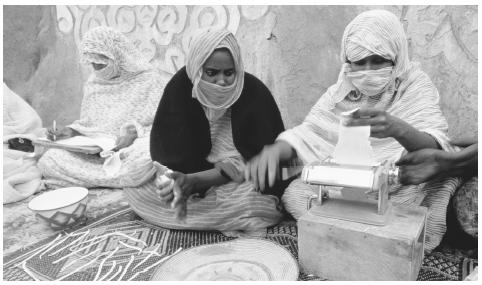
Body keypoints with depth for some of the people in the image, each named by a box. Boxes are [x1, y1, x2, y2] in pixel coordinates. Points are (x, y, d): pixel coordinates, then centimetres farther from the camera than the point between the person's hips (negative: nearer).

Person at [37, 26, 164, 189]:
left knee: (143, 157, -39)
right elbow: (87, 124, 19)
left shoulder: (147, 79, -2)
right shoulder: (93, 83, 15)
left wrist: (135, 133, -21)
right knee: (49, 160, -18)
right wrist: (71, 131, -2)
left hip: (132, 148, -4)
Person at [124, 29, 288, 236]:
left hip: (241, 180, -2)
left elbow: (252, 161, -20)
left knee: (250, 196, -36)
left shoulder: (255, 93, -17)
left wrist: (193, 180, -33)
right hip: (189, 174, 3)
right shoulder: (179, 89, -11)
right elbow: (165, 150, -10)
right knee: (135, 187, -16)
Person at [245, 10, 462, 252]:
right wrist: (275, 149, -29)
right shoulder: (340, 92, 0)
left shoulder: (415, 87, -7)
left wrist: (397, 129, -46)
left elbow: (436, 150, -22)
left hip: (402, 190, 0)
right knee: (294, 193, -20)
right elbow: (306, 135, -5)